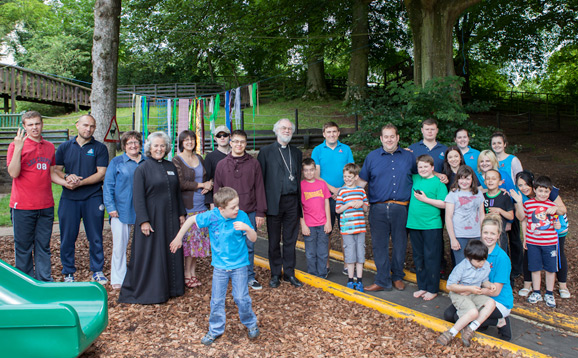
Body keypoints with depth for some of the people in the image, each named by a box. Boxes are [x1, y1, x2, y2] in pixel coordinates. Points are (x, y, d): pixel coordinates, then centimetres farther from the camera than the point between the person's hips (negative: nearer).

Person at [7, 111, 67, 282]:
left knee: (44, 246, 10)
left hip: (46, 206, 4)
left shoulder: (49, 147, 11)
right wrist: (18, 148, -21)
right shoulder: (16, 145, -4)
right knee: (23, 246, 6)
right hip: (23, 207, -4)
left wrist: (66, 183, 2)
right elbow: (13, 173, -15)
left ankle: (45, 282, 19)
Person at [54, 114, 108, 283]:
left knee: (96, 237, 3)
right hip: (69, 199, 2)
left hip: (93, 198, -2)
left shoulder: (100, 148, 3)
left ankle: (97, 271, 16)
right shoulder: (64, 147, 10)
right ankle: (68, 273, 19)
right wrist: (67, 177, -11)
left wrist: (80, 182, -15)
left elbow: (101, 174, -5)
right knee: (67, 237, 5)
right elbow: (55, 170, 10)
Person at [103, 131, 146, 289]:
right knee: (120, 245, 2)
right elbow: (108, 186, 1)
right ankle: (118, 279, 13)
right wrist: (110, 207, -7)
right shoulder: (116, 162, 4)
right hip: (121, 210, -2)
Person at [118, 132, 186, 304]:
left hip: (170, 219, 5)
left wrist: (181, 213, 11)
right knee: (150, 255, 1)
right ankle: (147, 291, 13)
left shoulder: (171, 167, 11)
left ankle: (171, 287, 24)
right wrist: (143, 220, -17)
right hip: (151, 218, -5)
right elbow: (138, 197, -11)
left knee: (172, 253, 11)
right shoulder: (142, 169, -6)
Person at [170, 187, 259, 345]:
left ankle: (251, 324, 25)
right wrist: (178, 238, 4)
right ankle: (215, 330, 28)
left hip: (239, 265, -1)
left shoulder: (242, 216, -16)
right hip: (219, 266, 2)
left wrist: (247, 228, -32)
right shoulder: (212, 216, -16)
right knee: (217, 300, 9)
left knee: (241, 298, -1)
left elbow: (253, 239, -11)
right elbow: (191, 219, -2)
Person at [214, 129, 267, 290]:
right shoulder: (222, 165, 5)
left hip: (250, 213, 0)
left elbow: (259, 188, 3)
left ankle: (250, 277, 19)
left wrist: (260, 212, -1)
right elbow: (217, 191, 8)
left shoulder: (254, 163, 3)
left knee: (249, 246, 6)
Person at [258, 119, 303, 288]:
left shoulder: (297, 152, 13)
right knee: (274, 241, 6)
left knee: (290, 240, 10)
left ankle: (289, 273, 22)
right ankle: (275, 274, 20)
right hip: (274, 202, -3)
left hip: (292, 202, 3)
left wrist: (300, 201, 6)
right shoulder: (266, 152, 1)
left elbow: (299, 177, 13)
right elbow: (260, 178, -2)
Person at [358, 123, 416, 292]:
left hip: (401, 208, 0)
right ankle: (383, 281, 13)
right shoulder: (372, 157, 8)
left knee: (400, 244, 10)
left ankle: (397, 277, 27)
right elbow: (362, 180, 11)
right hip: (378, 208, 0)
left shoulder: (408, 156, 9)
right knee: (379, 245, 3)